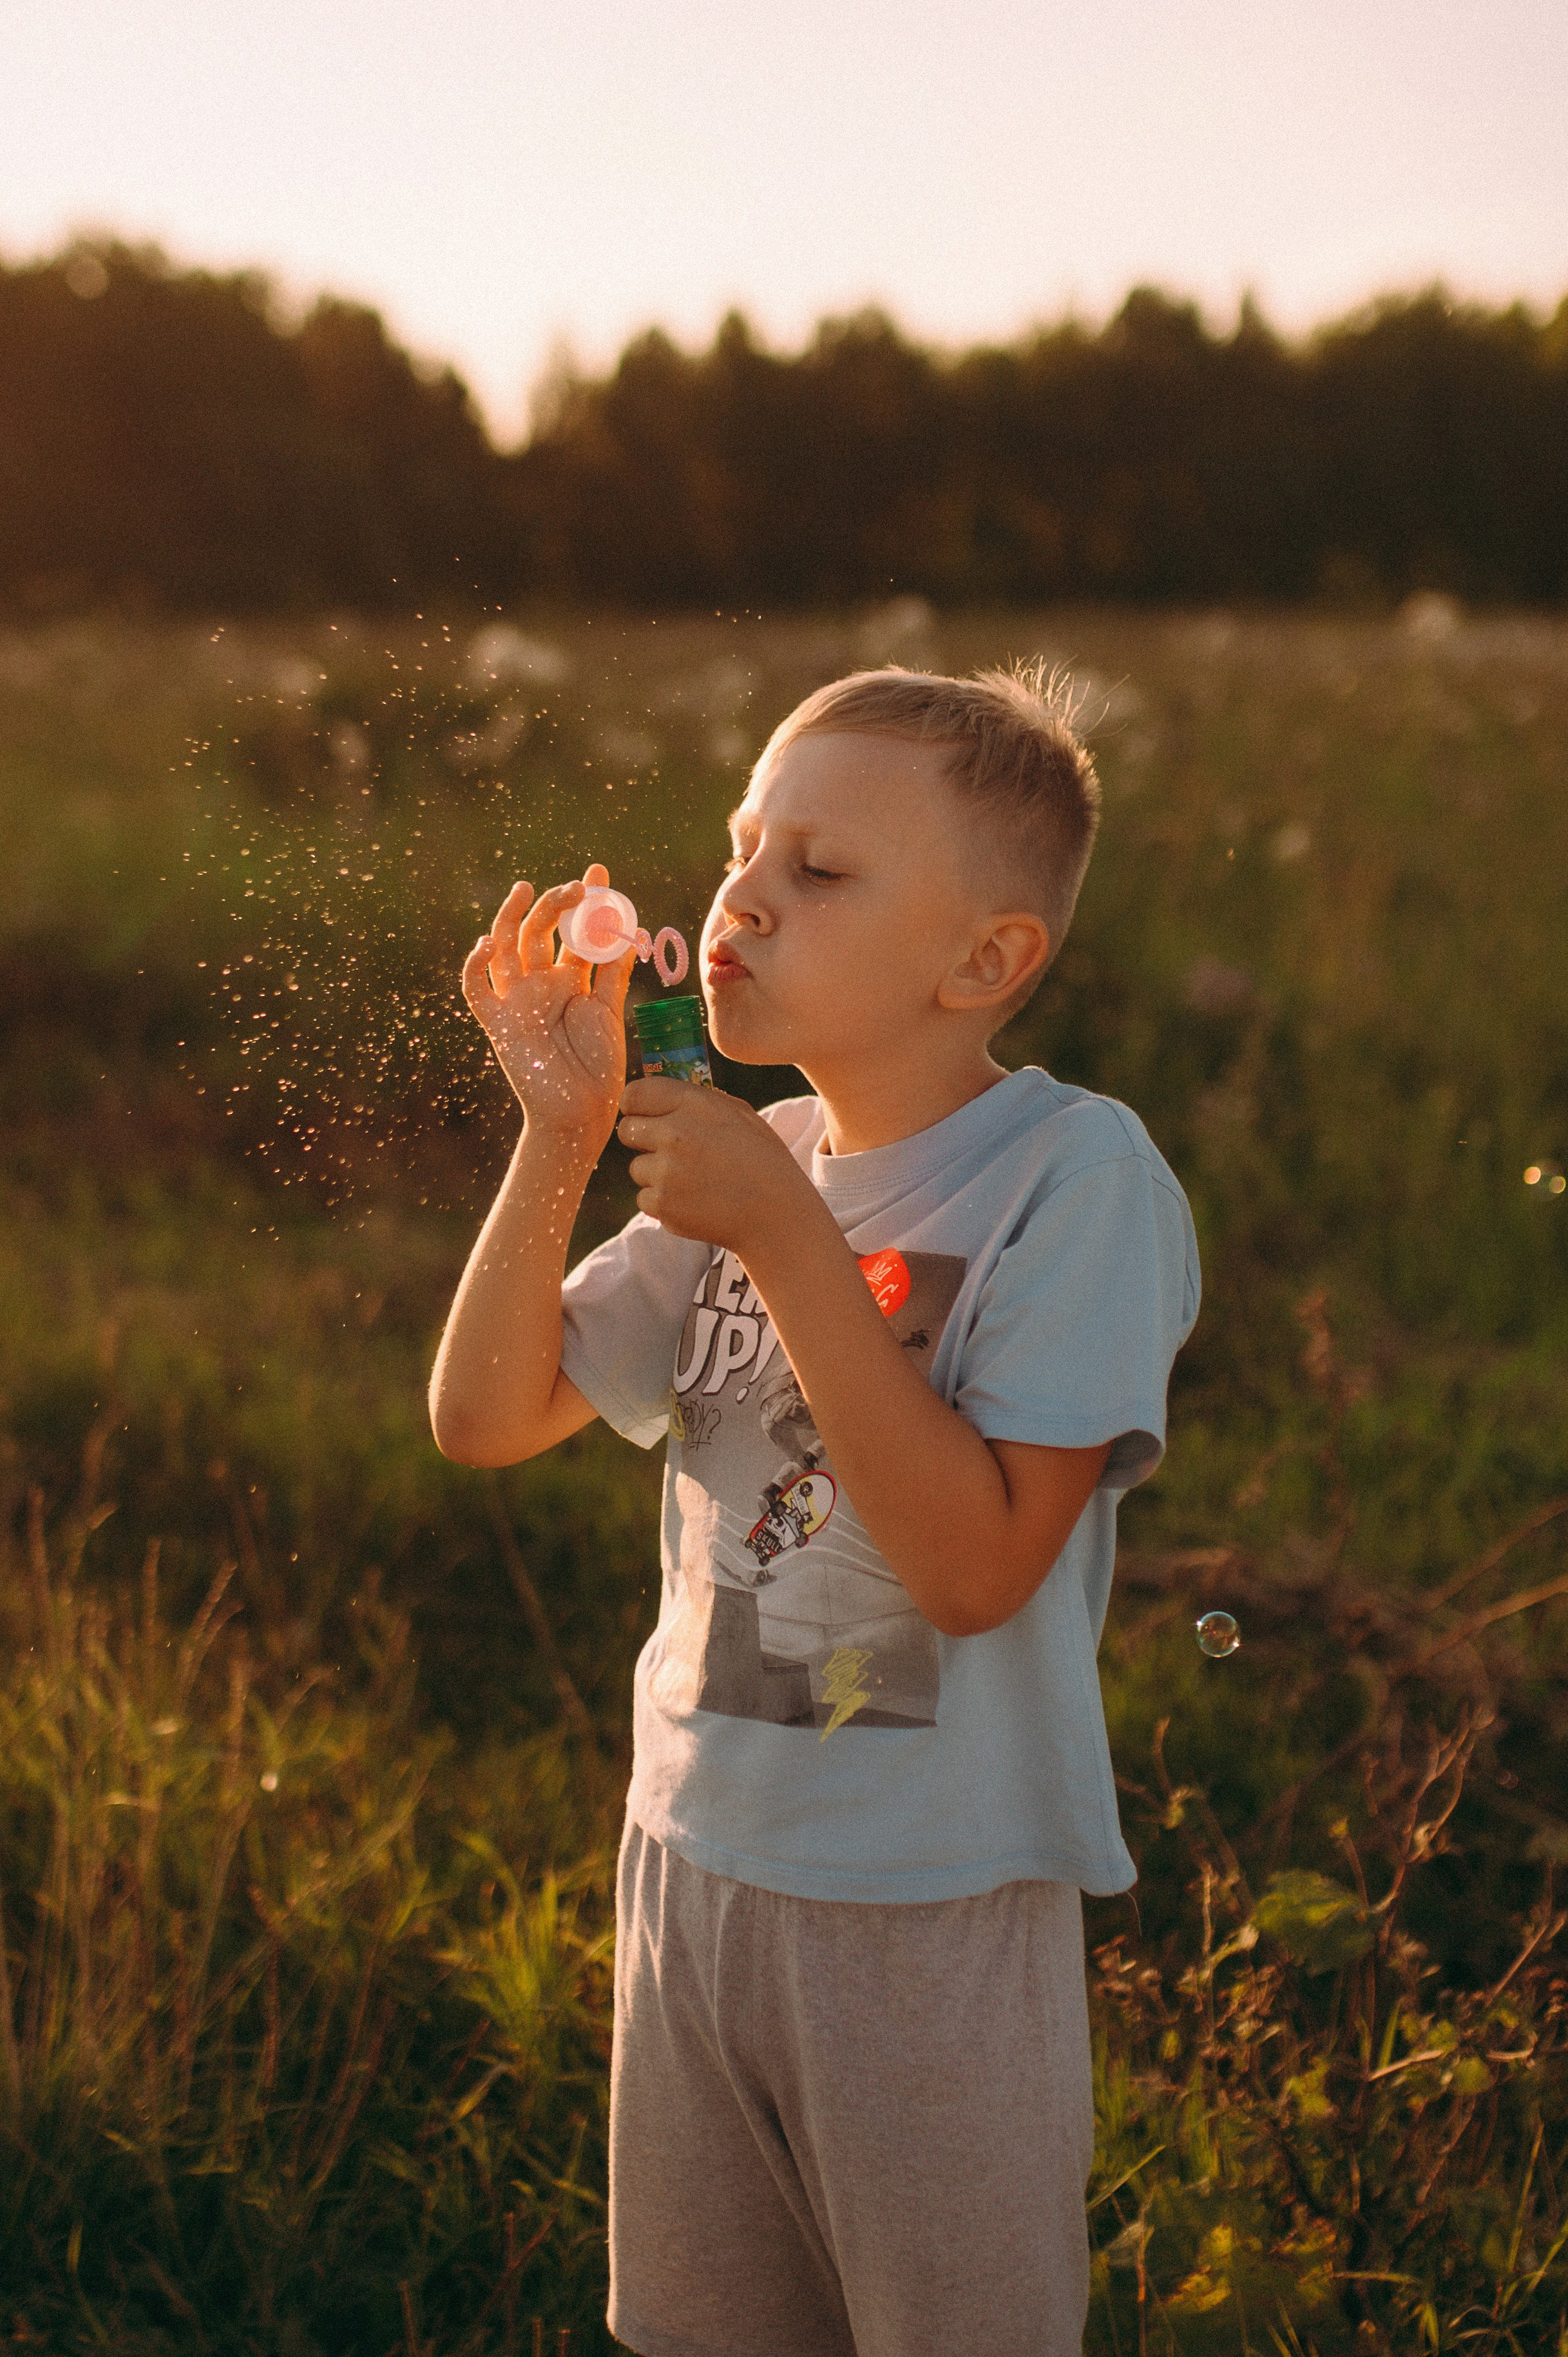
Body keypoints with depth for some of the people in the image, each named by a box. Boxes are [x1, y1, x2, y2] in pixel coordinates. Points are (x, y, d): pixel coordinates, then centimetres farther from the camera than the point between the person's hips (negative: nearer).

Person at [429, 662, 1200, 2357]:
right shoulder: (750, 1165, 3)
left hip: (936, 1911, -6)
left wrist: (787, 1239, -26)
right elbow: (483, 1421, 2)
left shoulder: (1077, 1177, -17)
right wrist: (559, 1136, -11)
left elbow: (977, 1563, -25)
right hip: (694, 1853, 6)